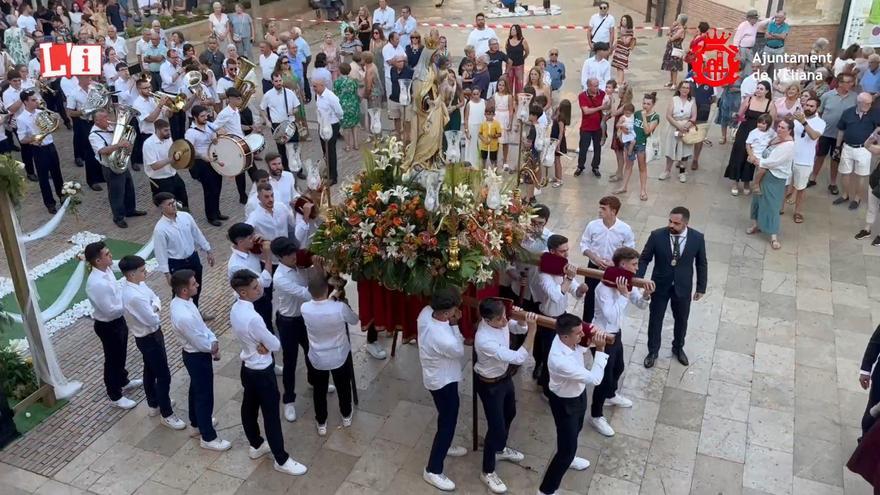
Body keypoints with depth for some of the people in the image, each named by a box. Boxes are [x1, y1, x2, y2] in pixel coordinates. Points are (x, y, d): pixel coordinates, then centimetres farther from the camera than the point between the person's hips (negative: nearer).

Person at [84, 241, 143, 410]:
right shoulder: (96, 283, -33)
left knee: (121, 355, 28)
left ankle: (123, 382, 51)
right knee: (113, 360, 11)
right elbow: (110, 310, -29)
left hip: (118, 320, 8)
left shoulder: (107, 270, -6)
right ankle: (115, 396, 30)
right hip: (108, 326, -8)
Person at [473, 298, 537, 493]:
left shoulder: (498, 320, -16)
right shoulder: (485, 340, -40)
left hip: (505, 375, 8)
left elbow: (517, 327, 4)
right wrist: (532, 330, -42)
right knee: (496, 427, 5)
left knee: (509, 414, 28)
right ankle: (487, 472, 27)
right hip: (490, 384, -8)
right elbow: (518, 358, -39)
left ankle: (500, 449, 55)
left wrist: (522, 318, -19)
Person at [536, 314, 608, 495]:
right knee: (567, 448, 4)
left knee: (576, 430, 33)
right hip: (565, 403, -8)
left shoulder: (568, 338, -19)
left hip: (578, 393, 8)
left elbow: (581, 347, 6)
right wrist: (600, 349, -31)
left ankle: (568, 457, 63)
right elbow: (595, 379, -35)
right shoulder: (560, 360, -42)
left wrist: (592, 338, -16)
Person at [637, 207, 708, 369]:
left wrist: (701, 287, 2)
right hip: (660, 285, -1)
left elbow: (701, 264, -2)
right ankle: (652, 351, 37)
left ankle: (678, 348, 47)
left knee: (681, 320, 20)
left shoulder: (697, 238, -16)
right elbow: (644, 259, -9)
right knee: (655, 320, 14)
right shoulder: (657, 235, -20)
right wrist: (638, 280, -18)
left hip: (683, 287, 1)